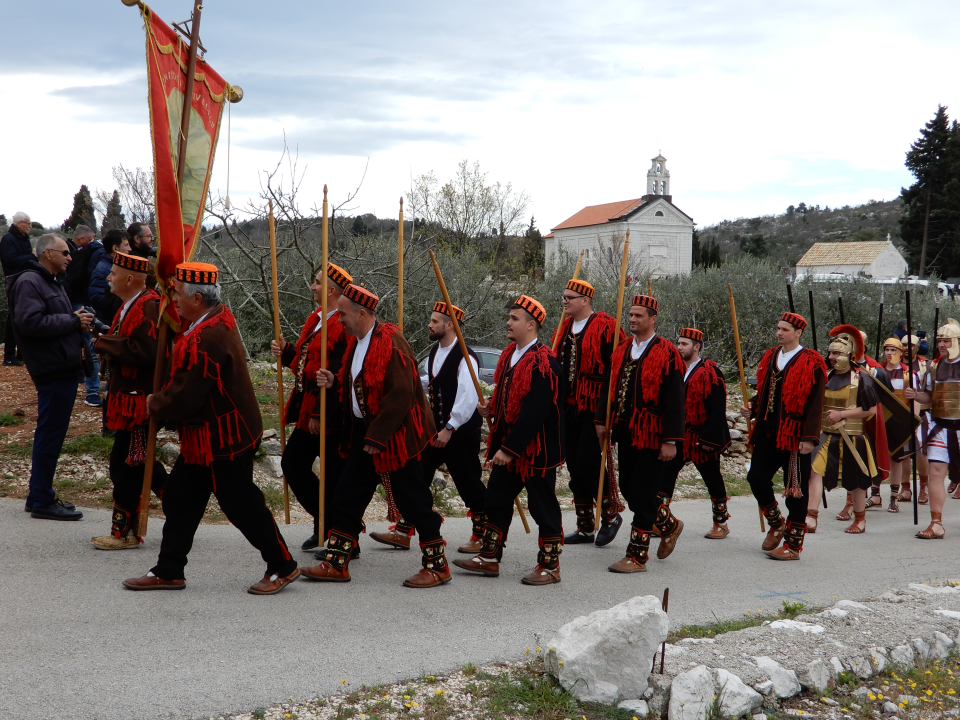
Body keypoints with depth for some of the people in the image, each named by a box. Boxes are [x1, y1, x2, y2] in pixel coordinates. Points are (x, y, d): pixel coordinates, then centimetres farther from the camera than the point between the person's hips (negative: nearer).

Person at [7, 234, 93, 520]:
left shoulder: (52, 282, 21)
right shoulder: (29, 282, -12)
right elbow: (30, 322, -24)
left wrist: (80, 321, 6)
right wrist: (72, 321, -18)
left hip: (64, 369, 10)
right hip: (52, 370, -10)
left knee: (52, 434, 14)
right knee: (50, 434, -5)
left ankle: (40, 496, 23)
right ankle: (42, 501, 2)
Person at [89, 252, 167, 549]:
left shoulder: (148, 307, -19)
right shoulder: (131, 305, 14)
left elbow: (146, 352, -29)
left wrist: (105, 343, -20)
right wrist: (108, 344, 3)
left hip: (139, 400, -11)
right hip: (129, 395, 11)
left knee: (125, 465, -3)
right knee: (140, 462, 17)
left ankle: (124, 532, 8)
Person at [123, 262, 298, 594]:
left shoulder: (206, 340, -27)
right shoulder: (220, 316, 4)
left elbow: (184, 398, -24)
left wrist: (155, 405, -6)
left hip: (224, 439, -10)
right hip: (205, 438, 10)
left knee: (242, 505, 1)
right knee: (179, 499, 14)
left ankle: (283, 567, 16)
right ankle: (168, 572, 23)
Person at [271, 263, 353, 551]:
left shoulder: (343, 325, -19)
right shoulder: (315, 320, 14)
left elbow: (339, 375, -23)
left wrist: (320, 413, -23)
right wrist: (286, 351, 3)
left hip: (330, 418, -10)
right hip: (307, 411, 10)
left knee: (333, 476, 0)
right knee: (292, 464, 15)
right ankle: (325, 524, 27)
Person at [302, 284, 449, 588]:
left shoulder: (390, 343, -19)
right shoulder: (357, 342, 11)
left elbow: (400, 394, -24)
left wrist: (378, 436, -22)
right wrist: (335, 381, 3)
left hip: (396, 435, -10)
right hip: (365, 432, 10)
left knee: (413, 501, -2)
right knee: (347, 495, 9)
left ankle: (437, 566, 10)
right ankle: (335, 564, 18)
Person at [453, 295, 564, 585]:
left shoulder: (543, 362, -20)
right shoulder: (510, 355, 10)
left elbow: (534, 412, -25)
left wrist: (510, 448, -24)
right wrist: (492, 409, 4)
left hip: (536, 449, -9)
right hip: (507, 446, 9)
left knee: (543, 506, 3)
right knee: (497, 499, 14)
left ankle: (550, 566, 14)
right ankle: (489, 558, 25)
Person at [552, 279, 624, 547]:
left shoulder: (605, 327, -10)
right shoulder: (564, 329, 14)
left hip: (595, 409, -8)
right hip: (569, 409, 8)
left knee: (588, 463, -11)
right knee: (574, 467, 9)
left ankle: (611, 514, 11)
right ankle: (585, 527, 19)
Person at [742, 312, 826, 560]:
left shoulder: (811, 363, -7)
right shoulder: (769, 357, 12)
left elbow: (815, 404, -11)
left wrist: (809, 437, -17)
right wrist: (752, 408, 2)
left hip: (794, 436, -6)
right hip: (767, 433, 6)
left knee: (795, 489, 1)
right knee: (757, 478, 4)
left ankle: (792, 545, 9)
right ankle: (776, 524, 28)